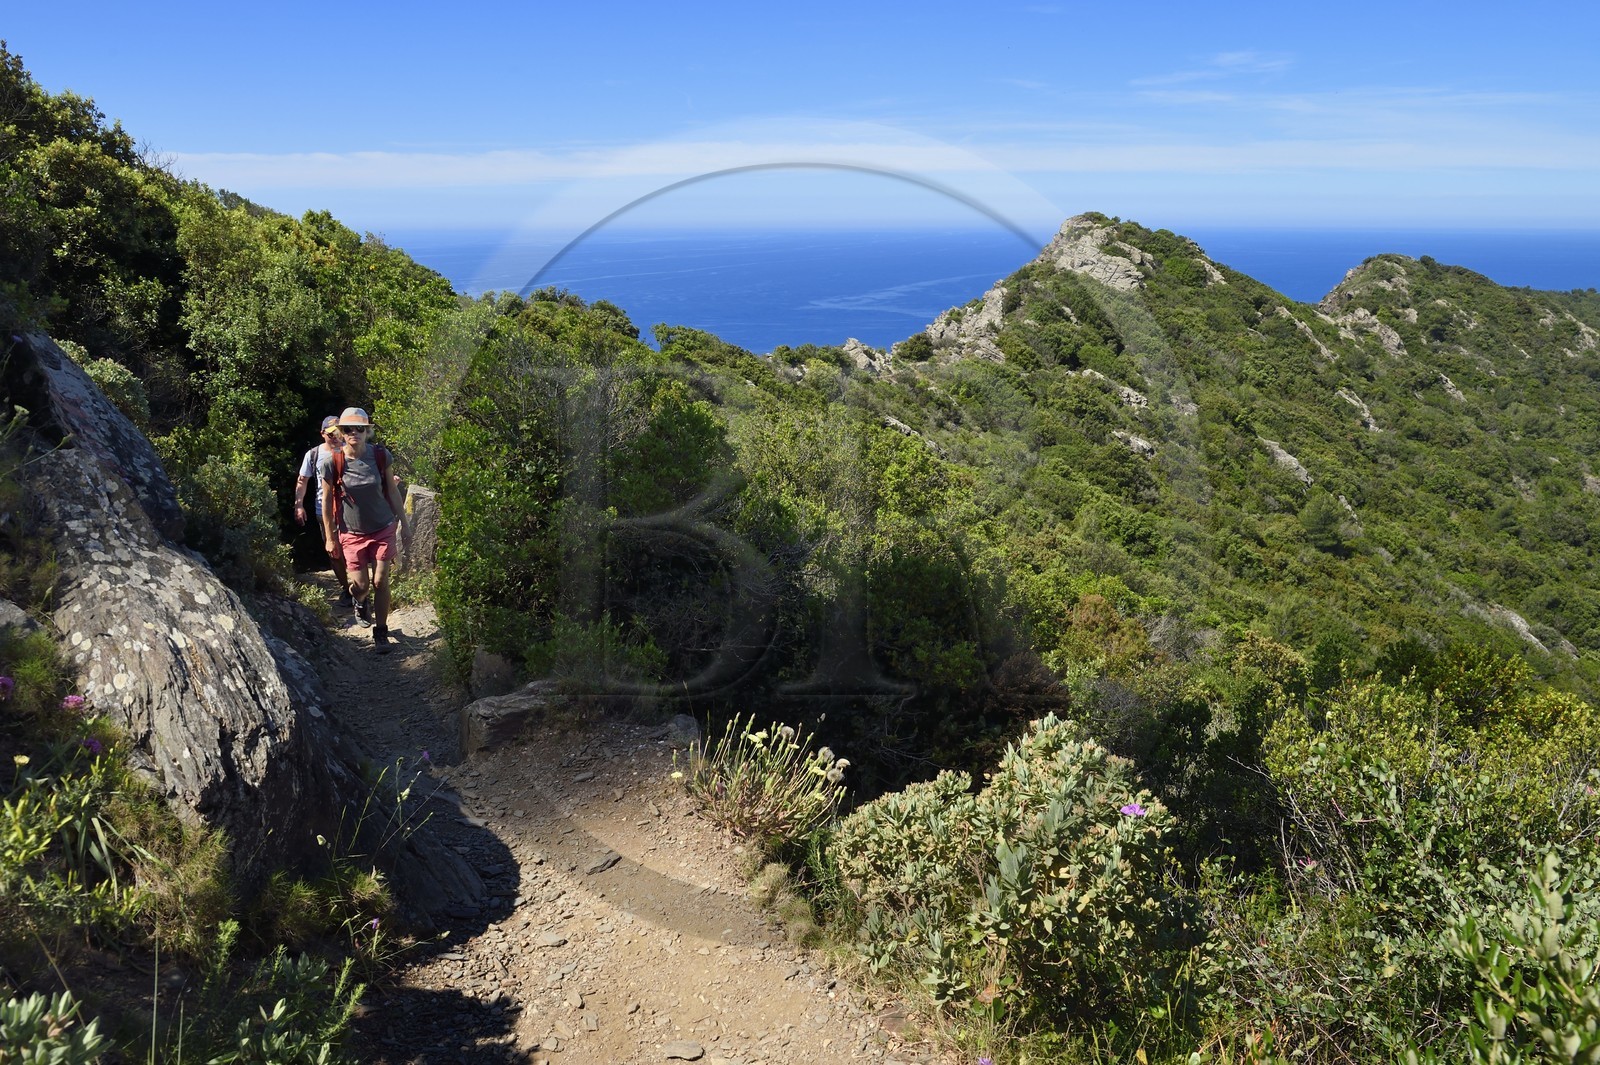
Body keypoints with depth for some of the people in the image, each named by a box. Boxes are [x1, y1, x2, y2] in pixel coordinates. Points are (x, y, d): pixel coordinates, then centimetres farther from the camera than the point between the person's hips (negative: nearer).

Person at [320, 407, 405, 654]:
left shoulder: (380, 455, -9)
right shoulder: (331, 463, -13)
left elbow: (392, 491, 3)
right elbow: (327, 501, -3)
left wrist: (403, 522, 6)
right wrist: (329, 537, 1)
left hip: (383, 529, 1)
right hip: (352, 533, 0)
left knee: (380, 582, -1)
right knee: (359, 585, 1)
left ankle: (381, 632, 15)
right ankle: (361, 602, 39)